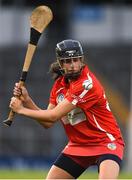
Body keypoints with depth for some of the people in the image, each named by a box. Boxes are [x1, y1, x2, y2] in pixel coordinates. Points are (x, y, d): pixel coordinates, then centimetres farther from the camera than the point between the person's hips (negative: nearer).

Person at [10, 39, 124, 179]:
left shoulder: (87, 83, -22)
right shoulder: (59, 84, 3)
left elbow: (54, 116, -22)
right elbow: (48, 123, 4)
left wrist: (21, 109, -12)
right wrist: (27, 100, -7)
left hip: (105, 142, -8)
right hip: (77, 146, 8)